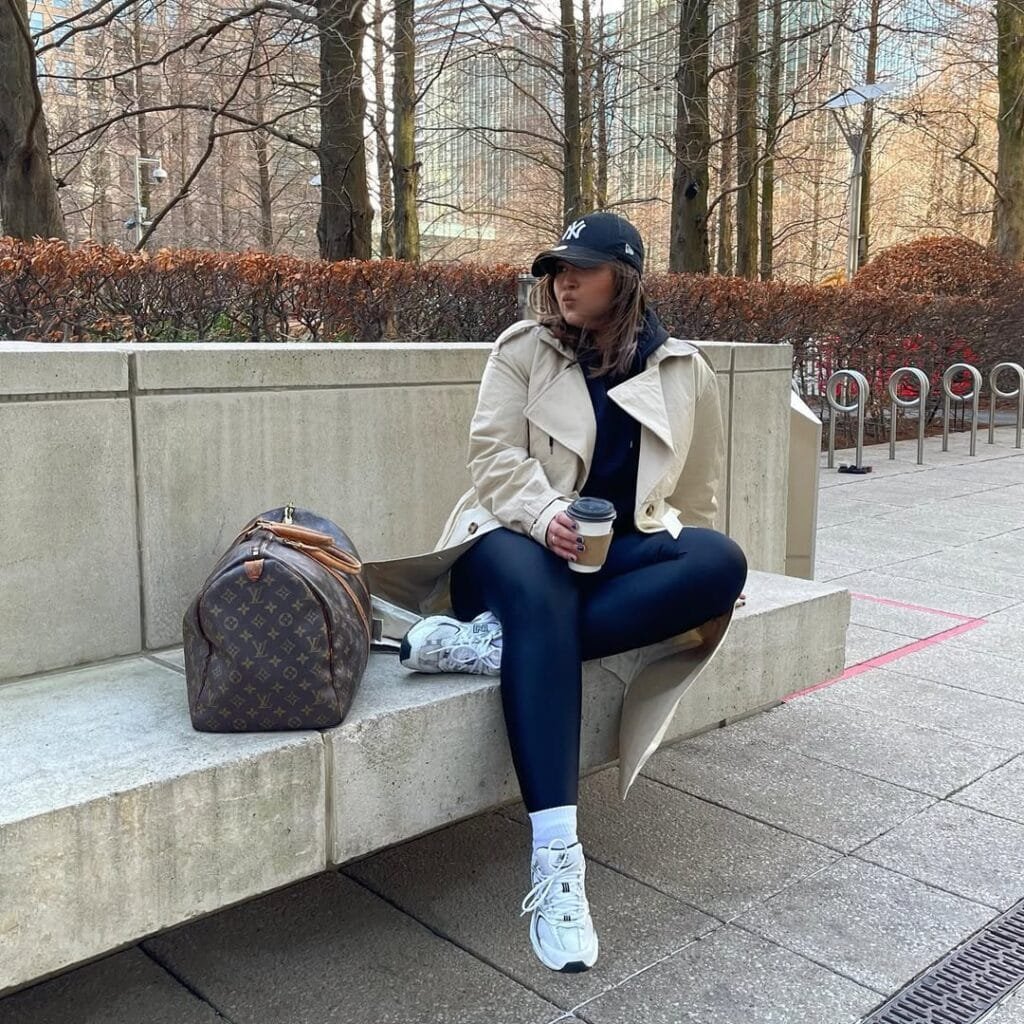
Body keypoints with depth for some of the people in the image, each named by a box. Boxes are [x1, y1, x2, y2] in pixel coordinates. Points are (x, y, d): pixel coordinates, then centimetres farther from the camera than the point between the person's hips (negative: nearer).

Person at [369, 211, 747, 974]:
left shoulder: (684, 371, 10)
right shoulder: (523, 349, 6)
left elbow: (697, 493, 18)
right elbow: (494, 456, -5)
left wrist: (697, 581, 17)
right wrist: (544, 513, -23)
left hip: (623, 552, 3)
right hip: (523, 539, -2)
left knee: (724, 560, -29)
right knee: (540, 600, -39)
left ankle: (491, 641, -36)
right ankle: (556, 858, -44)